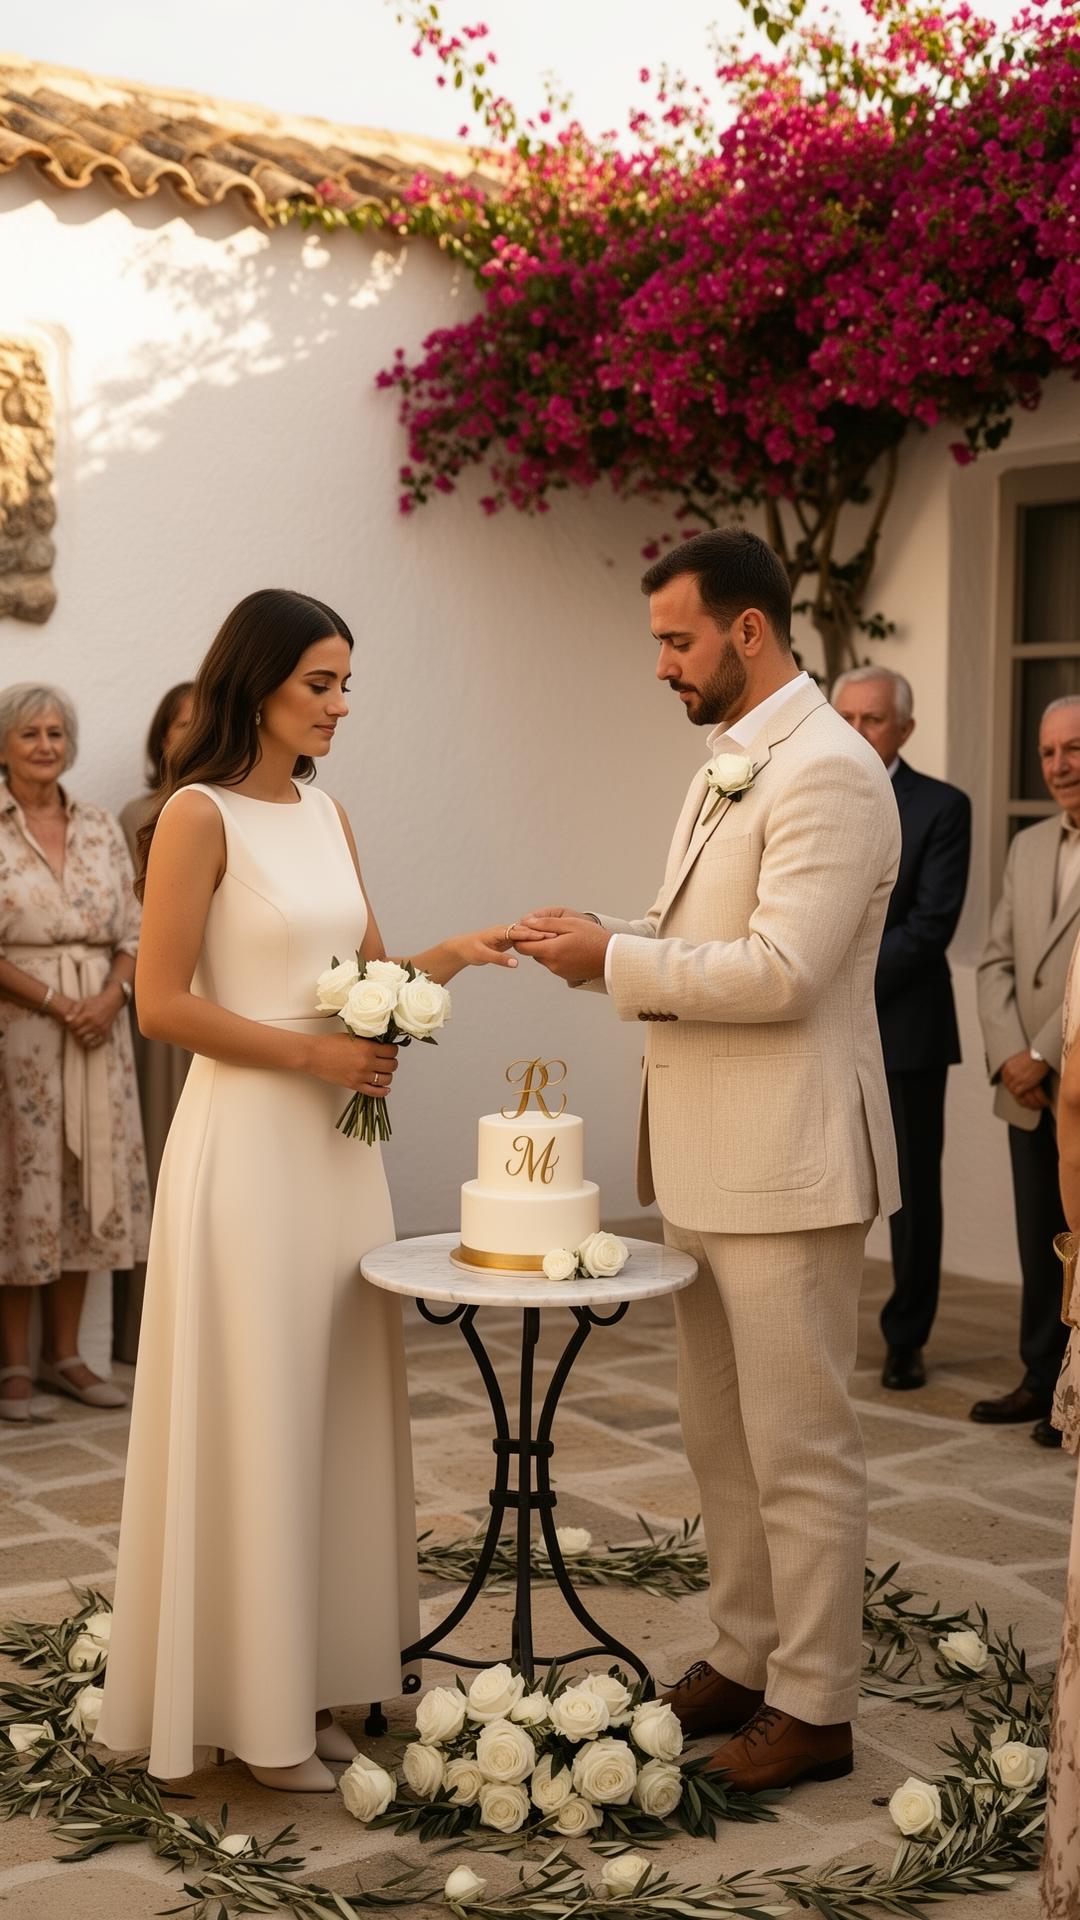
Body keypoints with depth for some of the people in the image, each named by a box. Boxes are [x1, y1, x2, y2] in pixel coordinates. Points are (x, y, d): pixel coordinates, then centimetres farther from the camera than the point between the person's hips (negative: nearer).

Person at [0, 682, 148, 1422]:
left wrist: (112, 996, -8)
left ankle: (66, 1355, 18)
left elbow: (135, 931, 10)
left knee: (89, 1184, 7)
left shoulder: (101, 827, 11)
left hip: (99, 1029, 5)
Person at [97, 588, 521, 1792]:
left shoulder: (327, 816, 12)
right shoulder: (200, 815, -9)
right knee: (254, 1412, 0)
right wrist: (310, 1053, -14)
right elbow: (163, 1004, -13)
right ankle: (256, 1708, 12)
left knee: (338, 1408, 10)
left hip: (338, 1143, 7)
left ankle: (320, 1678, 22)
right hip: (247, 1140, -7)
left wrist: (452, 956, -1)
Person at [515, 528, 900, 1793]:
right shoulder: (725, 772, 14)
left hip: (786, 1167, -10)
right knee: (719, 1435, 18)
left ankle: (814, 1708, 14)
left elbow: (781, 969, -25)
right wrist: (610, 942, 0)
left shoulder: (828, 772, -16)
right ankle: (744, 1657, 32)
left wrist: (617, 958, -17)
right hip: (705, 1162, 10)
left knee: (798, 1448, 1)